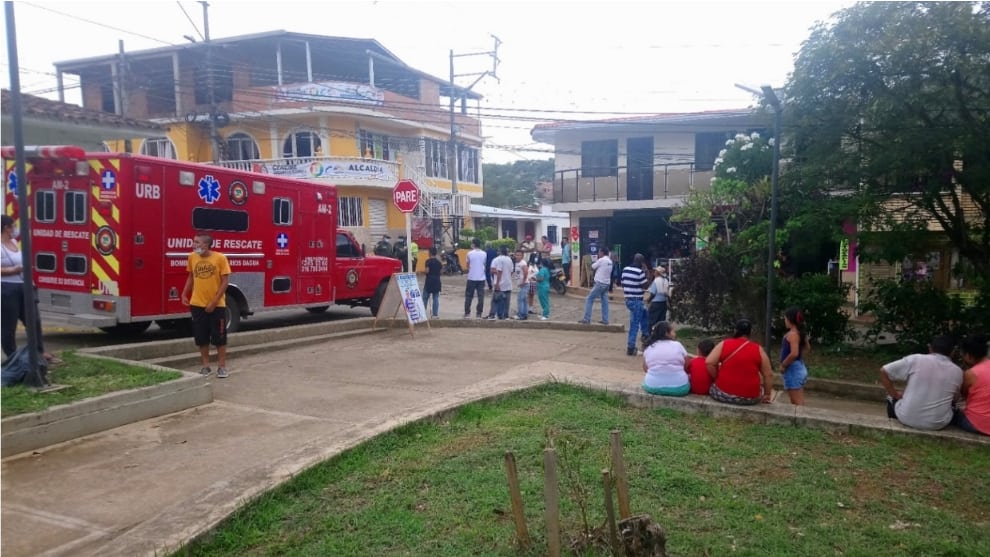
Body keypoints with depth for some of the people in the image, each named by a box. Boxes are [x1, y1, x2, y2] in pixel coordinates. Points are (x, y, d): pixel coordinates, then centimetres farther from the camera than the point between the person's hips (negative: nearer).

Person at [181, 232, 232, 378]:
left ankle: (222, 366, 13)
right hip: (197, 305, 4)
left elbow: (225, 281, -9)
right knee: (202, 338, 9)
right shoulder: (192, 257, 2)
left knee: (219, 337, 3)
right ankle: (205, 365, 21)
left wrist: (214, 302, -13)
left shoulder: (220, 258, -11)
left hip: (217, 305, -4)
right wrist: (184, 294, 3)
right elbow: (191, 277, 15)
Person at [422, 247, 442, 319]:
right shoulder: (439, 262, 6)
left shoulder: (428, 261, -9)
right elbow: (441, 272, 5)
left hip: (429, 281, -4)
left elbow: (427, 271, -16)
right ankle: (435, 314, 4)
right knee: (436, 298, 5)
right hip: (437, 281, 4)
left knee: (425, 298, 5)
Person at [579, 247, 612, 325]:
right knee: (605, 301, 11)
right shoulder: (610, 261, 12)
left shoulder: (601, 260, -13)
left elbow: (592, 268, -5)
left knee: (589, 299, -3)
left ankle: (586, 319, -6)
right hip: (607, 283, 8)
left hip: (600, 283, -8)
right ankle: (605, 320, 10)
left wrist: (595, 261, 10)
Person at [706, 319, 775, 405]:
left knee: (713, 387, 31)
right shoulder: (758, 349, 0)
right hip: (750, 398, 1)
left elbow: (709, 363, -9)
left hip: (723, 393, 0)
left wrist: (718, 380, 4)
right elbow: (768, 375, 2)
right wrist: (767, 394, 13)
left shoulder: (724, 344, -1)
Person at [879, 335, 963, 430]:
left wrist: (895, 395, 6)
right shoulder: (958, 372, 1)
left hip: (907, 418, -1)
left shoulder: (915, 360, -8)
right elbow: (953, 398, 16)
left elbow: (884, 372, -5)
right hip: (937, 424, 1)